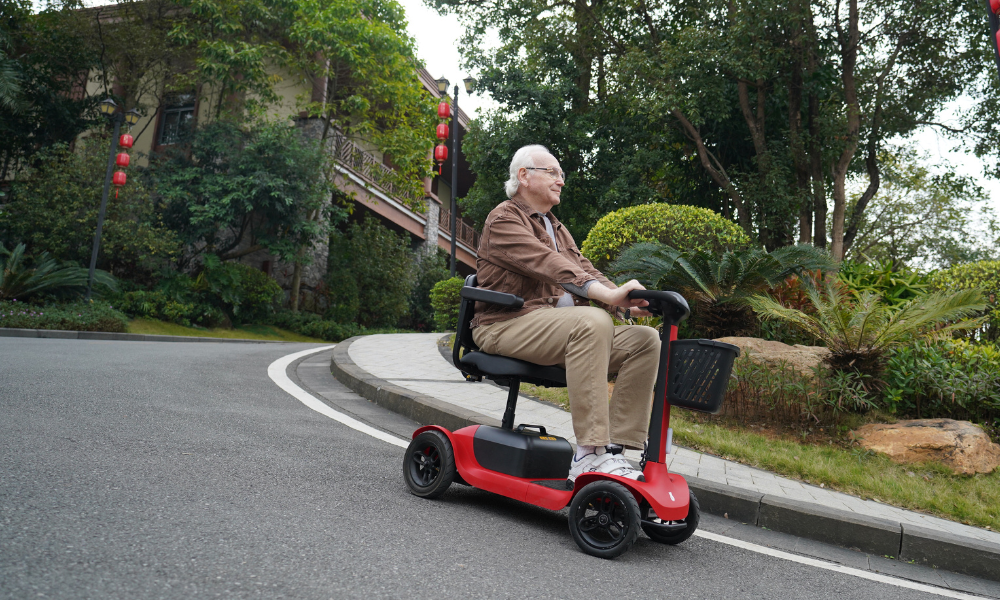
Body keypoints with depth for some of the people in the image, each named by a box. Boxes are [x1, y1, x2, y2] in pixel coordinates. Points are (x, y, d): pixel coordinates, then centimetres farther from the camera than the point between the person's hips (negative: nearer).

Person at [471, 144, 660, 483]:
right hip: (507, 325, -8)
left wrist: (622, 300, -10)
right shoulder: (504, 219, -1)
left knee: (646, 339, -10)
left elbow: (584, 270, 12)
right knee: (592, 321, -35)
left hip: (561, 327, 8)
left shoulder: (557, 229, 28)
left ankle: (613, 448, -15)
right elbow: (548, 265, -19)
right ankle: (589, 456, -34)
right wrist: (606, 294, -33)